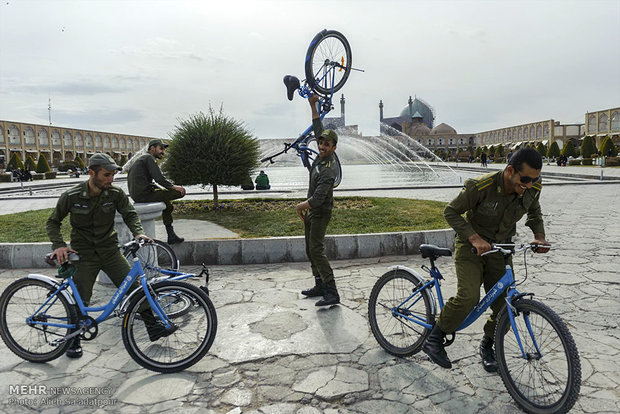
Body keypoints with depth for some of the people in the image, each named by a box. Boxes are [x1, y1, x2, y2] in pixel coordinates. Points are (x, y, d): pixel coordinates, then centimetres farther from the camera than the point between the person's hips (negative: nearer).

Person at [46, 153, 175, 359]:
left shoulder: (116, 193, -6)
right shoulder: (71, 196, -10)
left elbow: (129, 214, -5)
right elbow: (52, 222, 1)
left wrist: (138, 232, -26)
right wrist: (59, 245, -15)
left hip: (110, 250, 2)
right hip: (84, 255, -2)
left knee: (135, 287, -4)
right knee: (80, 300, 1)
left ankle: (153, 326, 8)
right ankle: (73, 339, 25)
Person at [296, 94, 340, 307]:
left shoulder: (329, 170, -26)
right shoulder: (321, 156, -1)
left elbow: (318, 198, -31)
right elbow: (318, 128, 12)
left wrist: (301, 206, -16)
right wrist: (313, 106, 10)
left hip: (320, 213, -9)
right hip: (311, 211, 9)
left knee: (317, 250, -14)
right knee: (310, 250, 13)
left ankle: (332, 293, -10)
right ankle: (320, 286, 23)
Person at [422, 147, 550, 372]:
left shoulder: (533, 189, -10)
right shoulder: (481, 186, -27)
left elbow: (534, 212, 14)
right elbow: (451, 211, -17)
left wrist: (539, 235, -3)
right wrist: (474, 238, -29)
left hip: (500, 250, 5)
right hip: (471, 247, -5)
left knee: (505, 306, -1)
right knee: (468, 298, -24)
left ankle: (487, 347, 26)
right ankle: (434, 339, -4)